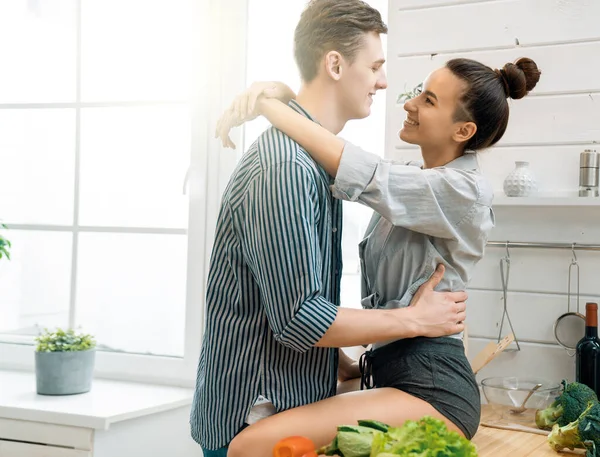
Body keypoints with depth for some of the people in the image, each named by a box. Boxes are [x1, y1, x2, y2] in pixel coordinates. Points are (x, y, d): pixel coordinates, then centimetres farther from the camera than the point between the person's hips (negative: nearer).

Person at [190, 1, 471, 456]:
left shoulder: (317, 158, 10)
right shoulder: (284, 168, -24)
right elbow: (299, 319, -25)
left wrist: (346, 365, 13)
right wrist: (416, 319, -14)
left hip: (294, 403, 9)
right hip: (253, 420, -9)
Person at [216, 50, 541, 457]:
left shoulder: (464, 192, -13)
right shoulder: (409, 178, 15)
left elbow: (353, 169, -20)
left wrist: (265, 102, -10)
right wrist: (278, 91, -5)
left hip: (430, 390, -10)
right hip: (390, 370, 10)